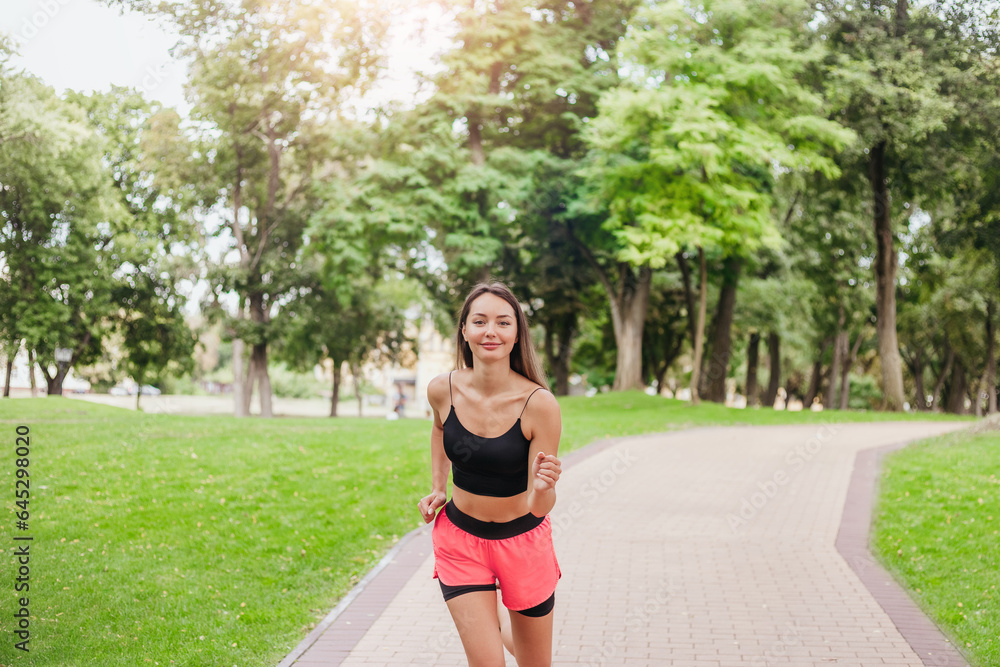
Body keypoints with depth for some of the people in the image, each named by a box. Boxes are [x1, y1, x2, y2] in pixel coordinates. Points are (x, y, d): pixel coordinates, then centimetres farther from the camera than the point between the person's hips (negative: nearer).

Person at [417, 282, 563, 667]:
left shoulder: (539, 404, -22)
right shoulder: (443, 390, -13)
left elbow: (540, 507, -20)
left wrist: (542, 487, -40)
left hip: (522, 539, -1)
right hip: (460, 539, 1)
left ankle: (502, 618, 47)